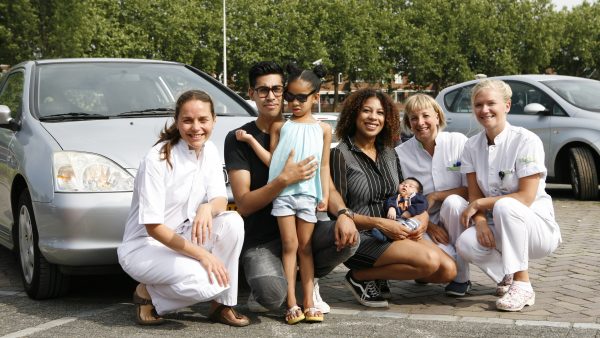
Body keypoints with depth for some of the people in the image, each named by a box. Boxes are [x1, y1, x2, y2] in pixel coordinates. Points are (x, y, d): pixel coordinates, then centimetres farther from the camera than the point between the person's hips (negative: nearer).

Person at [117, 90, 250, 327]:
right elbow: (153, 227, -21)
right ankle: (149, 294, -1)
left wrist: (208, 208, -28)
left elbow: (220, 199, -1)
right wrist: (203, 255, -24)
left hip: (182, 237, 7)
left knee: (232, 222, -20)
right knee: (209, 282, -29)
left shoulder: (209, 151, 0)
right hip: (144, 247, -7)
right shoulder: (158, 159, -21)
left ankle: (223, 305, -7)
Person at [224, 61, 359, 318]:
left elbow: (326, 186, 1)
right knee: (273, 297, -32)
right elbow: (244, 204, -12)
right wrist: (285, 179, -26)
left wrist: (342, 213, -21)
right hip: (261, 239, -4)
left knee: (349, 238, -26)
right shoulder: (239, 139, -5)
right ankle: (261, 283, 7)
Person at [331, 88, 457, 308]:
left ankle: (378, 276, 5)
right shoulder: (341, 154, -7)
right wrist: (378, 223, -23)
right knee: (429, 260, -26)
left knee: (448, 270, -11)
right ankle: (360, 277, -8)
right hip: (359, 238, -7)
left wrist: (422, 215, -3)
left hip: (392, 233, 7)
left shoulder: (389, 153, 15)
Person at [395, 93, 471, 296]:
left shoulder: (458, 142, -4)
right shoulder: (401, 154, -2)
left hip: (456, 219, 1)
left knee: (451, 202, -35)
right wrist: (428, 225, -14)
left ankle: (462, 277, -16)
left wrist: (435, 196, -15)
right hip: (424, 223, -1)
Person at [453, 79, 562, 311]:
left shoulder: (527, 141, -14)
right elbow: (474, 195, 1)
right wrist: (481, 221, -20)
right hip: (497, 227, 4)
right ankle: (508, 278, 2)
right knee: (466, 244, -28)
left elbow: (526, 198, -19)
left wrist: (480, 204, -17)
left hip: (537, 226, -4)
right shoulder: (472, 146, 3)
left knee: (505, 207, -37)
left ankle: (522, 285, -22)